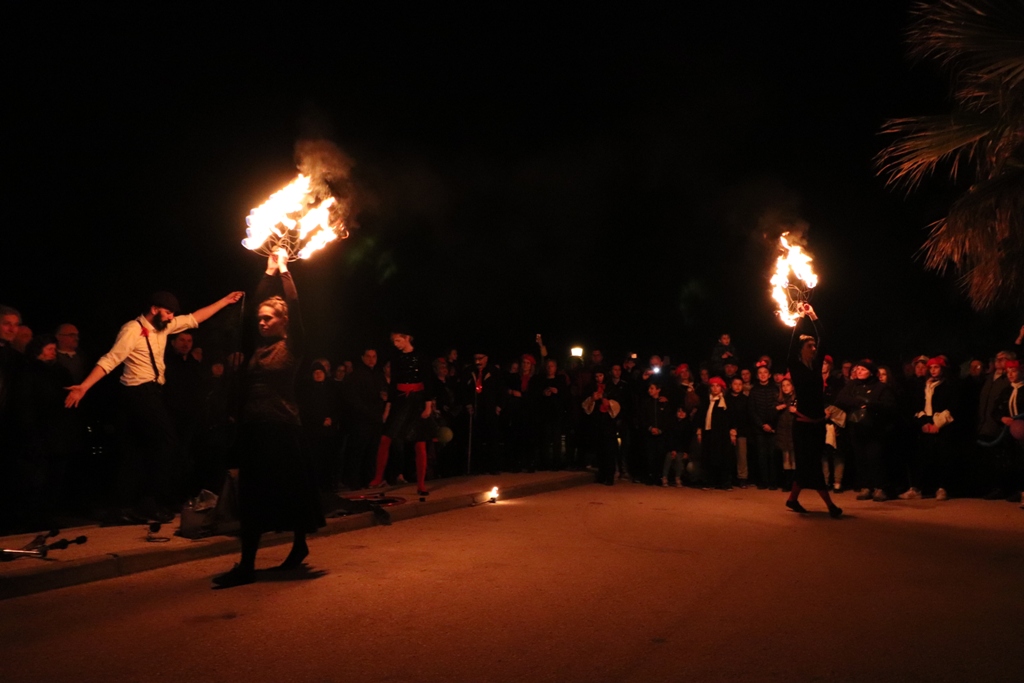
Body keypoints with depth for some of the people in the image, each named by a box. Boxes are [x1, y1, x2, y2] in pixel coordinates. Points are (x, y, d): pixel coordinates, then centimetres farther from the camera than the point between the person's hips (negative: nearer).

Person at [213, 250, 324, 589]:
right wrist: (269, 272, 18)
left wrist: (284, 269, 0)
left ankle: (299, 545, 16)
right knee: (253, 494, 8)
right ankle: (246, 564, 15)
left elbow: (294, 306, -8)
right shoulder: (260, 346, 13)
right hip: (254, 425, 6)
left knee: (290, 488, 2)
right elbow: (257, 303, 19)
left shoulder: (292, 345, -1)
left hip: (282, 425, -6)